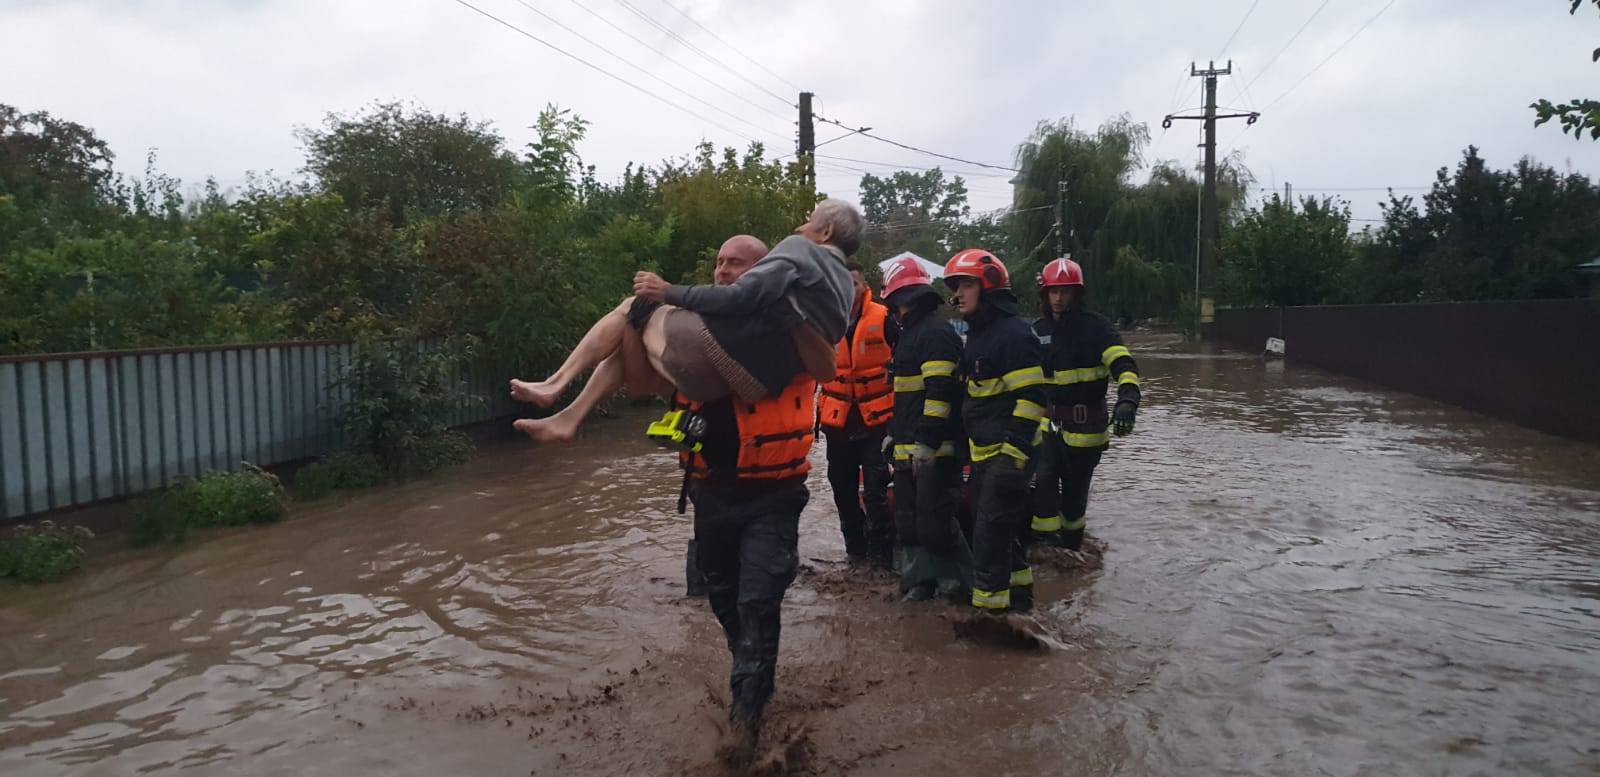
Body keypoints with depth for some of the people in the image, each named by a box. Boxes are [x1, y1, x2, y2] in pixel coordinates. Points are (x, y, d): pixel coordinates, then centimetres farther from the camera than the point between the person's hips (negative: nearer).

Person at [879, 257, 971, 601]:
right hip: (910, 446, 11)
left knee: (934, 518, -7)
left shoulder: (935, 332, -12)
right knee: (908, 517, 12)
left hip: (934, 448, -11)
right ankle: (921, 579, 20)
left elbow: (940, 390, -21)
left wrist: (926, 440, -24)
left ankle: (957, 577, 8)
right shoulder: (910, 333, 21)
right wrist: (894, 432, 27)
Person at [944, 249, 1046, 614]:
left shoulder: (1014, 333, -15)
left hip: (1007, 451, -10)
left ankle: (990, 604, -1)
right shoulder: (977, 333, 16)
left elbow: (1031, 397, -20)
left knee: (991, 530, -8)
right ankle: (1017, 593, 31)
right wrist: (970, 445, 23)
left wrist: (1014, 451, -24)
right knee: (993, 526, 17)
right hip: (983, 451, 10)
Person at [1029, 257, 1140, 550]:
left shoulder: (1095, 326, -8)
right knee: (1042, 480, -15)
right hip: (1048, 421, 3)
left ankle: (1071, 544, 28)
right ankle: (1046, 541, -2)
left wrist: (1127, 399, -37)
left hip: (1086, 424, -3)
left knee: (1075, 491, 8)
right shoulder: (1038, 330, 7)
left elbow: (1124, 365, -20)